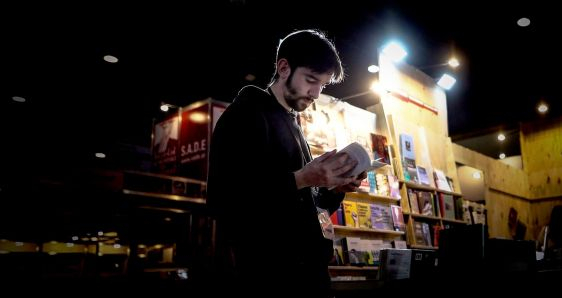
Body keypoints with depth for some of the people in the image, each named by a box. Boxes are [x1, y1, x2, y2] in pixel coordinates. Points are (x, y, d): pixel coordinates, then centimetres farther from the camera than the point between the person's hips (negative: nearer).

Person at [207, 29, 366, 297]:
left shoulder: (293, 126, 17)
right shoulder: (246, 114, -8)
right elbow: (222, 200, -19)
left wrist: (334, 188, 2)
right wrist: (301, 179, -22)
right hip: (263, 275, -8)